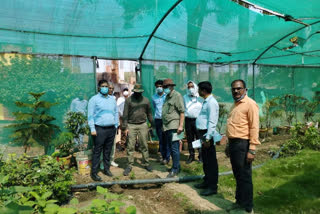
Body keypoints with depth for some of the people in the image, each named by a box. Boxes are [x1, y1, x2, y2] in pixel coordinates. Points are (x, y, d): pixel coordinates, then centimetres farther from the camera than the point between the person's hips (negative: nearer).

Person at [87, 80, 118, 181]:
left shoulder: (112, 99, 15)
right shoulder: (94, 99, -2)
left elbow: (116, 113, 20)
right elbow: (90, 115, -6)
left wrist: (116, 126, 13)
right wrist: (92, 129, -12)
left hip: (111, 129, 5)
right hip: (100, 129, -5)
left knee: (108, 151, 12)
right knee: (97, 151, -3)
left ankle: (106, 169, 24)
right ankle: (94, 172, 5)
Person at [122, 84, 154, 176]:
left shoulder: (145, 100, 7)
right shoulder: (129, 100, 0)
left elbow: (149, 114, 13)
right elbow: (125, 114, 0)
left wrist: (152, 124, 11)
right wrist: (125, 127, -5)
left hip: (143, 125, 1)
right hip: (131, 125, -1)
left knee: (144, 146, 5)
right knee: (130, 146, 1)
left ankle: (146, 163, 16)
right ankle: (129, 165, 10)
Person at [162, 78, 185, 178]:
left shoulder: (177, 95, -7)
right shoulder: (167, 97, 19)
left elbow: (182, 111, -13)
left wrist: (181, 125, -19)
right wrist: (163, 125, 16)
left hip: (174, 126, -9)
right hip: (167, 127, 9)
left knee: (174, 148, -4)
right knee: (170, 148, 14)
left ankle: (175, 169, 4)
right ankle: (176, 166, 26)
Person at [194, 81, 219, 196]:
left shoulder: (211, 102, -16)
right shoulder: (206, 101, 14)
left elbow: (212, 122, -21)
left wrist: (208, 138, -22)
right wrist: (204, 137, 18)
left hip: (208, 134, -10)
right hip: (203, 133, 10)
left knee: (211, 161, -1)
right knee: (205, 160, 19)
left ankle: (213, 187, 10)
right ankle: (207, 181, 34)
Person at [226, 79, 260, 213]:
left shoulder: (250, 104, -10)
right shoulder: (235, 105, 17)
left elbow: (254, 128, -16)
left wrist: (252, 150, -20)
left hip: (242, 144, -8)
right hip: (233, 143, 8)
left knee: (245, 177, 2)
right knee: (237, 175, 18)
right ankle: (239, 202, 33)